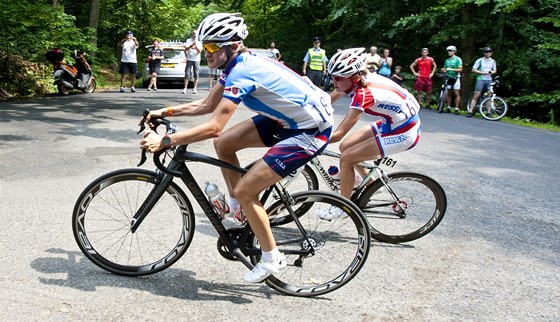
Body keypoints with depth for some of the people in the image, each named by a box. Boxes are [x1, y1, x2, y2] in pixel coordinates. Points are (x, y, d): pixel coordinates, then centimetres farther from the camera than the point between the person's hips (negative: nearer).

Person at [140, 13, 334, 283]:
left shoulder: (242, 72, -25)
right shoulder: (237, 63, 4)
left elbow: (213, 127, -30)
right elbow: (207, 105, 13)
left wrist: (164, 141, -27)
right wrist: (165, 112, 7)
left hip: (311, 131, -10)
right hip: (287, 119, 10)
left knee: (244, 190, -10)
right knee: (223, 144, 6)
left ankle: (272, 259, 8)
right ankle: (238, 210, 22)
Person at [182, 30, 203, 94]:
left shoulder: (199, 42, 7)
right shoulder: (188, 40, 6)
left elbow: (200, 51, -2)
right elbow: (186, 49, -4)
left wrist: (196, 45, -16)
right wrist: (192, 45, -17)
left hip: (196, 60, 1)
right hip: (189, 59, -1)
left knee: (196, 75, -2)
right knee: (187, 74, -5)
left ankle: (194, 89, 2)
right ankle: (185, 88, -3)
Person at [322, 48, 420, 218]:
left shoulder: (363, 94, -30)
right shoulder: (356, 79, -8)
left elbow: (338, 134, -31)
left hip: (403, 133, -8)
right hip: (391, 122, 8)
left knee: (346, 158, -10)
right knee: (345, 146, 8)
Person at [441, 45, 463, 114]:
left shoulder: (458, 59, -4)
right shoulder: (447, 60, 13)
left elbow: (460, 69, -10)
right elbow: (445, 69, 15)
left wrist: (451, 69, -21)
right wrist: (443, 70, -9)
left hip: (456, 77, -5)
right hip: (449, 78, 5)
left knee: (456, 93, -6)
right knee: (449, 93, 7)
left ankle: (456, 109, -5)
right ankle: (448, 107, 14)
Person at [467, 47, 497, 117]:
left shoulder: (493, 61, 13)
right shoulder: (479, 60, 0)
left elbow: (495, 70, 20)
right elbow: (473, 70, -4)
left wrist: (492, 72, -5)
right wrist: (483, 72, -15)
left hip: (489, 80, 4)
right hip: (480, 79, -4)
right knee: (476, 96, -6)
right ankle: (470, 111, -5)